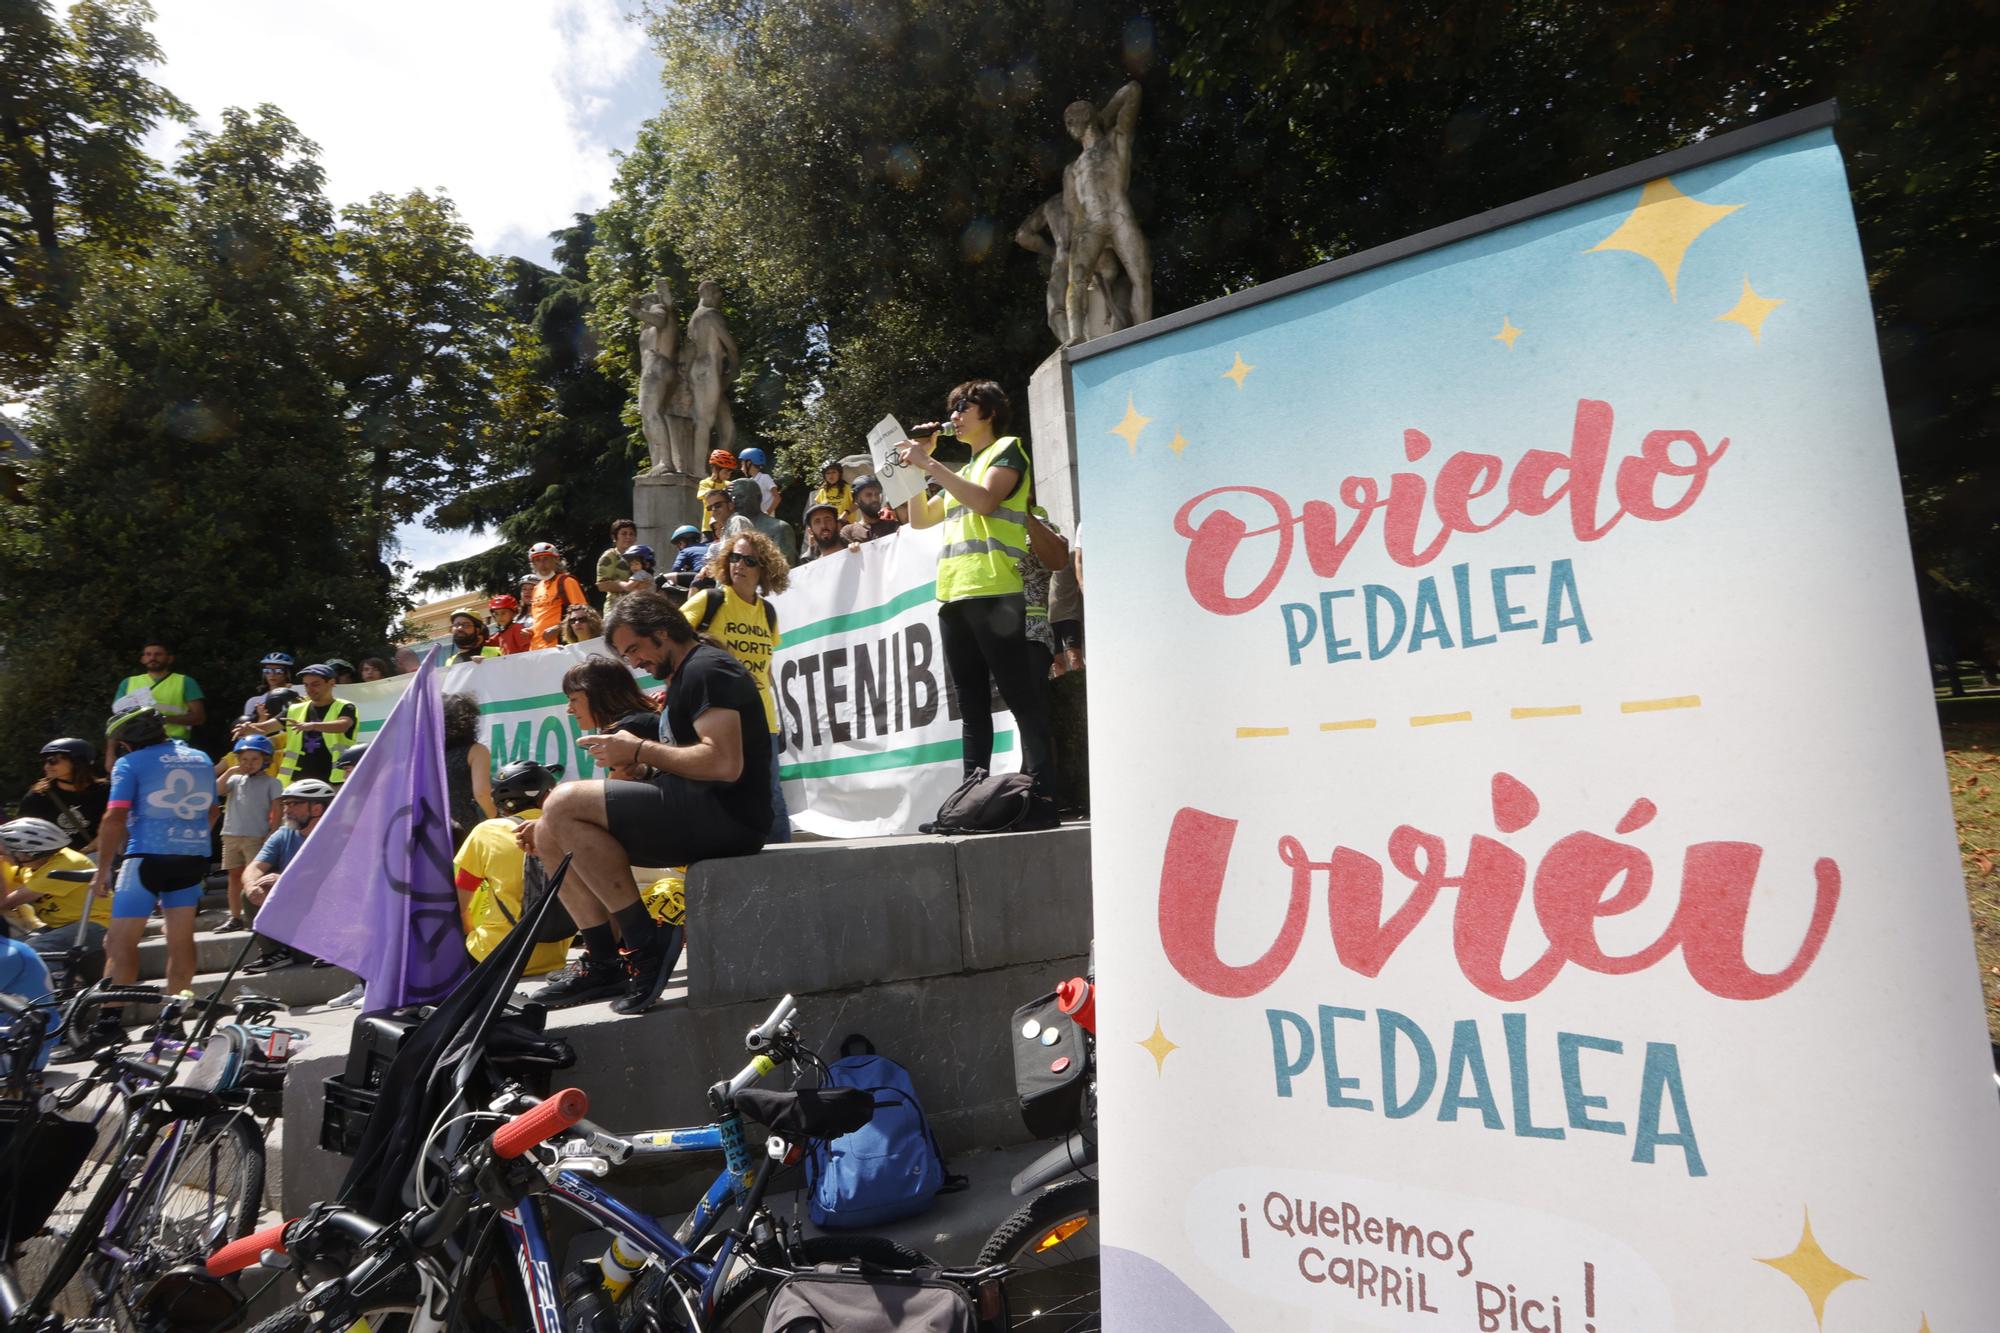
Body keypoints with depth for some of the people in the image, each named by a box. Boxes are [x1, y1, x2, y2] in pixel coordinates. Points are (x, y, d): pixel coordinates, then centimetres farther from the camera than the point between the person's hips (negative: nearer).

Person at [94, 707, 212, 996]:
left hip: (148, 855, -5)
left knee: (120, 942, 1)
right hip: (194, 856, 5)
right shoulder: (201, 759, 15)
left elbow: (115, 818, -10)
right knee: (181, 938, 11)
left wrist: (102, 870, -5)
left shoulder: (129, 763, -1)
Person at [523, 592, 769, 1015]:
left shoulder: (707, 669, -8)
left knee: (563, 803, -18)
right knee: (552, 834, 6)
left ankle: (645, 946, -15)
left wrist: (640, 750, -12)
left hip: (726, 816, -11)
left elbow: (725, 764, -22)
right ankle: (603, 961, 1)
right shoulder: (684, 678, 25)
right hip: (701, 816, 11)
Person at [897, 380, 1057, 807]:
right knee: (972, 707, 7)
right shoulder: (966, 469, 28)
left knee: (1021, 697, -11)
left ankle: (1041, 798, -13)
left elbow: (984, 500, -13)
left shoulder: (1008, 449, 6)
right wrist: (915, 465, 19)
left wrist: (929, 464, -10)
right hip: (952, 596, 8)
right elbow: (920, 519, 28)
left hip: (992, 592, -8)